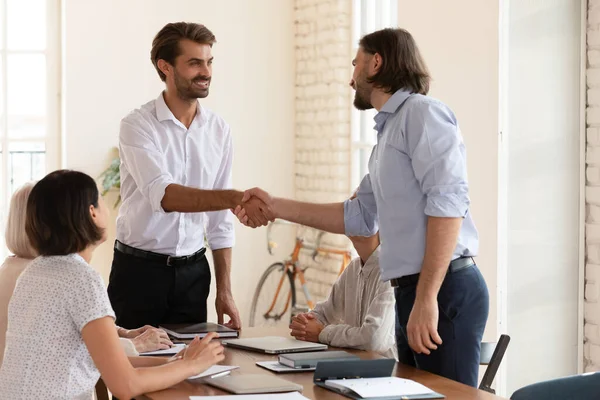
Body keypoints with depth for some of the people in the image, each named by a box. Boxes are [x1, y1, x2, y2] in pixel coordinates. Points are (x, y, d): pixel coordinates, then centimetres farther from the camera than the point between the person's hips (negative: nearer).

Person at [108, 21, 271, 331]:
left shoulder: (219, 130, 5)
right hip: (139, 270, -4)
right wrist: (234, 198, -39)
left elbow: (219, 222, 9)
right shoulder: (138, 126, -11)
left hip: (192, 272, 4)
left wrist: (225, 291, 7)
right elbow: (163, 195, -27)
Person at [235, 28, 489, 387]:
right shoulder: (389, 130, 22)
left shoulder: (422, 112, -7)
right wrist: (277, 207, 23)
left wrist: (427, 298, -24)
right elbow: (361, 217, 27)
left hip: (445, 290, -10)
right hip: (413, 291, 10)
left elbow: (448, 202, -19)